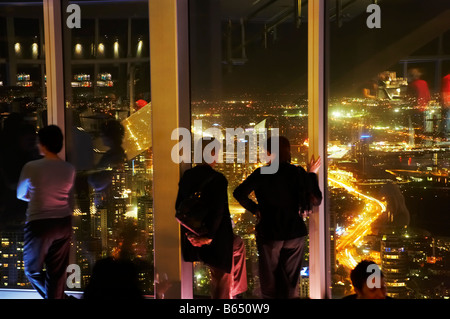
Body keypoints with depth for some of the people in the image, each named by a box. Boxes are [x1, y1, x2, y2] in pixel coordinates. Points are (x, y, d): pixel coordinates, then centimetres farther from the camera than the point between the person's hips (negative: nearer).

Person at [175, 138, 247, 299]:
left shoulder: (187, 176, 1)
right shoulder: (218, 179, -19)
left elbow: (179, 207, 4)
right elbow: (218, 212, -23)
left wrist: (189, 233, 4)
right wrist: (208, 236, -15)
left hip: (194, 242, 7)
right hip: (215, 242, -7)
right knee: (222, 281, 15)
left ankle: (237, 290, 39)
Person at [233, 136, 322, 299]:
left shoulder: (261, 174, -10)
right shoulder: (299, 173, -4)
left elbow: (239, 193, -15)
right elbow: (316, 200, 2)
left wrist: (254, 209, 0)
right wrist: (312, 174, 12)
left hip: (269, 233, -2)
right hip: (295, 233, 2)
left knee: (269, 282, 13)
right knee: (290, 281, 13)